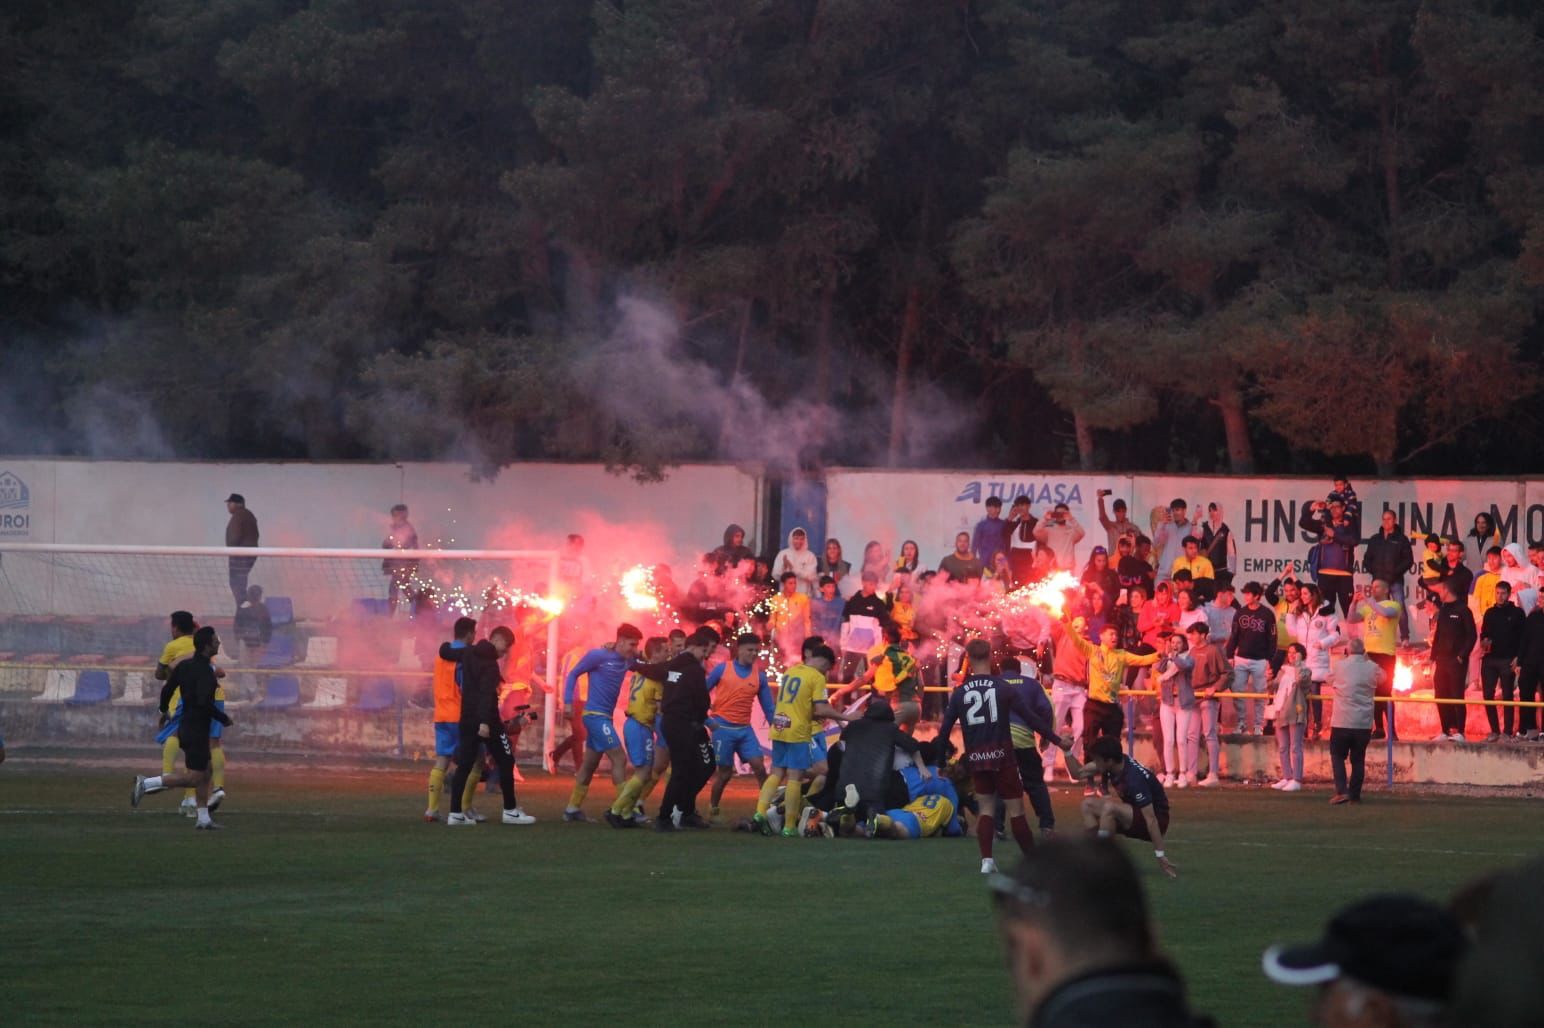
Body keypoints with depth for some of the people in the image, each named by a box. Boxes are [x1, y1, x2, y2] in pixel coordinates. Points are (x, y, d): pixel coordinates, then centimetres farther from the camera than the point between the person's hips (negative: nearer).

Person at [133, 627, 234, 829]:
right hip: (197, 730, -9)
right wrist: (224, 719, -14)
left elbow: (167, 689, 11)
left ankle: (204, 819, 16)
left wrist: (163, 710, 31)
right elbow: (204, 702, -28)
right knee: (194, 778, -6)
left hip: (186, 727, 9)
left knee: (205, 773, 15)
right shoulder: (205, 671, -19)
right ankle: (146, 784, -10)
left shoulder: (184, 665, 6)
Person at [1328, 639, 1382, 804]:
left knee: (1338, 756, 10)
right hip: (1364, 722, 2)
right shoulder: (1373, 668, -2)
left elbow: (1330, 679, 11)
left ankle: (1341, 791, -4)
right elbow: (1381, 678, 17)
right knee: (1358, 759, 12)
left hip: (1342, 721, -2)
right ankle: (1355, 795, 11)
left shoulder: (1340, 666, -6)